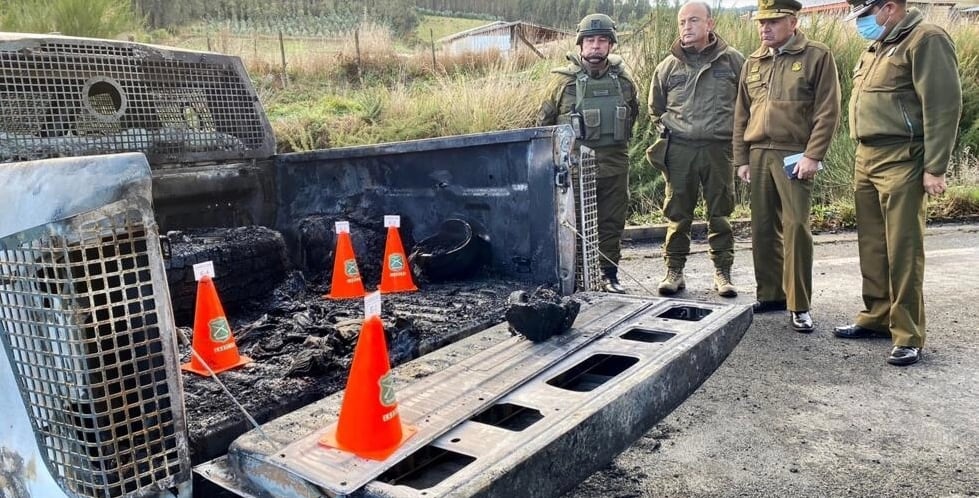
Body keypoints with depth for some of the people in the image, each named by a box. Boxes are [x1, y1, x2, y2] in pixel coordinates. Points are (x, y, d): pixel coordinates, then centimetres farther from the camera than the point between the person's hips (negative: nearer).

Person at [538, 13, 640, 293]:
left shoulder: (623, 79, 5)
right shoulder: (564, 80, -4)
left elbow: (632, 115, 21)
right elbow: (544, 121, 6)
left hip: (615, 165, 3)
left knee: (612, 222, 9)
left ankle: (609, 274, 21)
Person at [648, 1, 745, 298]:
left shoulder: (733, 60, 4)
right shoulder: (668, 66, 7)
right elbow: (655, 108, 19)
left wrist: (735, 133, 6)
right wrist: (667, 132, 10)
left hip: (719, 148, 0)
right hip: (679, 150, 1)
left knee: (720, 212, 5)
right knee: (677, 214, 4)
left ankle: (722, 272, 16)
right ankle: (674, 271, 14)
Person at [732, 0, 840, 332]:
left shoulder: (817, 56, 0)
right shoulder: (753, 63, 14)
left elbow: (827, 112, -6)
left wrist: (812, 155, -14)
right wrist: (741, 158, 10)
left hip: (794, 156, -5)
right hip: (758, 155, 5)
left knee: (795, 227, -8)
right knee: (762, 228, 8)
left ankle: (799, 306, 1)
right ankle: (770, 294, 20)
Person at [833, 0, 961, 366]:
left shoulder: (925, 40, -9)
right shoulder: (877, 46, 18)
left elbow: (943, 106, -14)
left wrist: (934, 167, -17)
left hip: (901, 162, -8)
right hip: (866, 158, 8)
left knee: (902, 250, -5)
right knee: (872, 246, 12)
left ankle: (908, 337, 3)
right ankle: (877, 317, 24)